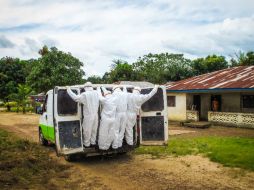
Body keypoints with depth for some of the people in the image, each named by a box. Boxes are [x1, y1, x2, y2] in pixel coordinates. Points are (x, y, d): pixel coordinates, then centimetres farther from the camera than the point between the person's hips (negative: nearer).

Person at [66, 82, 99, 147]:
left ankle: (87, 144, 22)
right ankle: (93, 142, 33)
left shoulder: (85, 94, -19)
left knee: (87, 131, 10)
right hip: (95, 115, 6)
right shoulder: (96, 93, -3)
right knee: (94, 130, 20)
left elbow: (76, 98, -23)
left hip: (88, 116, -5)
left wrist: (69, 90, -12)